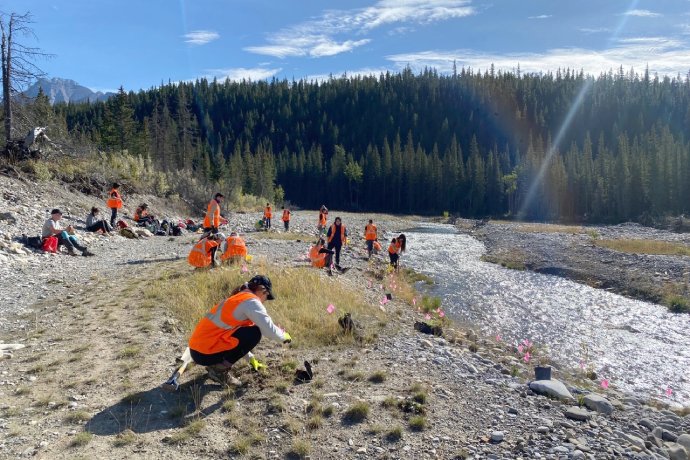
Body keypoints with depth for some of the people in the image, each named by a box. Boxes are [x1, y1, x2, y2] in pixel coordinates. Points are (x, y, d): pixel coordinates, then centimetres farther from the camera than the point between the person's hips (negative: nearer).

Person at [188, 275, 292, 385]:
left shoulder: (237, 298, 19)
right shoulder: (250, 300, -10)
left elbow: (240, 337, 29)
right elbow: (269, 329, -16)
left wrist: (251, 359, 32)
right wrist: (284, 336, 5)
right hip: (204, 353, -10)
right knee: (254, 333, -13)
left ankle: (215, 364, 12)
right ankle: (220, 369, -7)